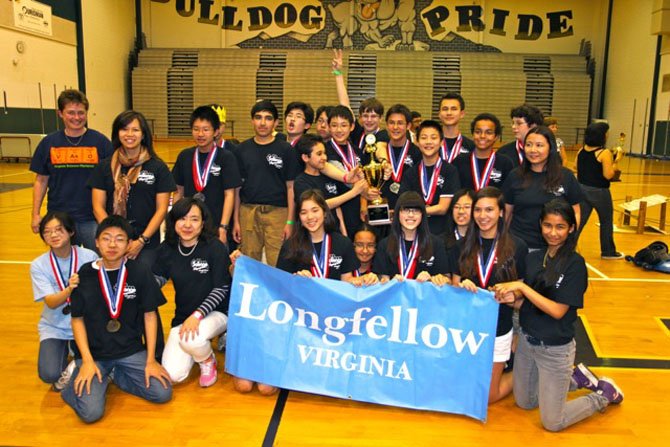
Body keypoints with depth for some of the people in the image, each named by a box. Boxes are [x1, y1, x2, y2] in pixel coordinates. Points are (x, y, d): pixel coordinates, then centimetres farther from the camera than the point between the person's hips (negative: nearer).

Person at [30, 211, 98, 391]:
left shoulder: (89, 257, -10)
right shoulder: (38, 265, -7)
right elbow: (51, 303, -17)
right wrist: (69, 289, -36)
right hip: (54, 328, 1)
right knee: (49, 375, -20)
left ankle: (73, 368, 13)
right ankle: (65, 351, 14)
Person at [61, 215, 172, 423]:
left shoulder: (140, 272, -6)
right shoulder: (85, 274, -5)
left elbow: (149, 314, -1)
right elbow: (77, 319, 1)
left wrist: (150, 360, -4)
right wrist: (87, 361, -9)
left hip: (132, 351, 2)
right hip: (94, 353, -1)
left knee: (163, 393, -12)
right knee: (91, 412, -19)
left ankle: (114, 375, 10)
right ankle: (78, 378, 13)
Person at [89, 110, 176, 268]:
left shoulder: (158, 167, 1)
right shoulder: (105, 167, 6)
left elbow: (161, 209, -1)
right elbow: (98, 207, 3)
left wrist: (141, 240, -9)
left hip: (147, 243, -1)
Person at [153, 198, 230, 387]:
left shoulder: (215, 247, -14)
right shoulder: (167, 249, -1)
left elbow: (221, 289, -15)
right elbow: (157, 279, 2)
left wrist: (198, 315, -26)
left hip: (216, 312, -4)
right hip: (183, 316, 4)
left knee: (191, 340, -36)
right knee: (173, 375, -10)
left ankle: (208, 361, 1)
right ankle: (200, 345, 22)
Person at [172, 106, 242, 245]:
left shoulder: (226, 157, -6)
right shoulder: (184, 156, 5)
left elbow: (229, 194, -8)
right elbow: (179, 191, 11)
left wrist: (223, 228, -14)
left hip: (216, 227, -3)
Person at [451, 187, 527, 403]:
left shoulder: (517, 246, -8)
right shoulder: (463, 246, -1)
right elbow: (454, 286, 4)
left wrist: (513, 296, -21)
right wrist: (462, 286, -18)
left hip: (498, 329, -3)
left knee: (487, 397, 5)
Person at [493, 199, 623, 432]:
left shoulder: (575, 264, -17)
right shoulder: (533, 258, -1)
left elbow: (558, 310, -21)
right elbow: (525, 304, 4)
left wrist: (521, 286, -26)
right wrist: (510, 298, -17)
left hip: (555, 348, -6)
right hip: (527, 340, 6)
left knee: (553, 422, 4)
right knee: (524, 402, 20)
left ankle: (605, 393, 24)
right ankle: (575, 378, 34)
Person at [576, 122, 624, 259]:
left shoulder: (581, 151, 2)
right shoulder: (605, 153, -17)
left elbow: (577, 169, 11)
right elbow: (608, 175, -19)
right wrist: (615, 162, -5)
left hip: (582, 189, 5)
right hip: (599, 192, -5)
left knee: (579, 221, 8)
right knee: (606, 221, 14)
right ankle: (608, 252, 25)